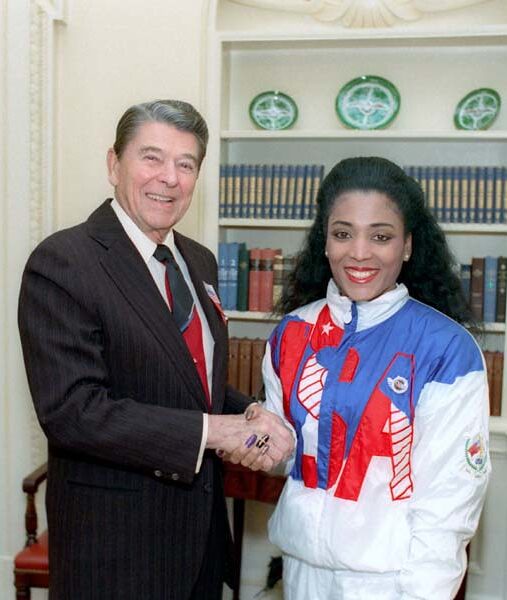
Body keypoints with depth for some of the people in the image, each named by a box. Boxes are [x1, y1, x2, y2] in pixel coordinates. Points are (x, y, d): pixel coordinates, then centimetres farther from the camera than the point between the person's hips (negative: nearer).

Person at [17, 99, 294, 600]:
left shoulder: (200, 262, 7)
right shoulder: (61, 263, -16)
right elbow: (70, 410, -23)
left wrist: (250, 417, -7)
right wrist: (211, 430, -22)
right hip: (114, 538, -6)